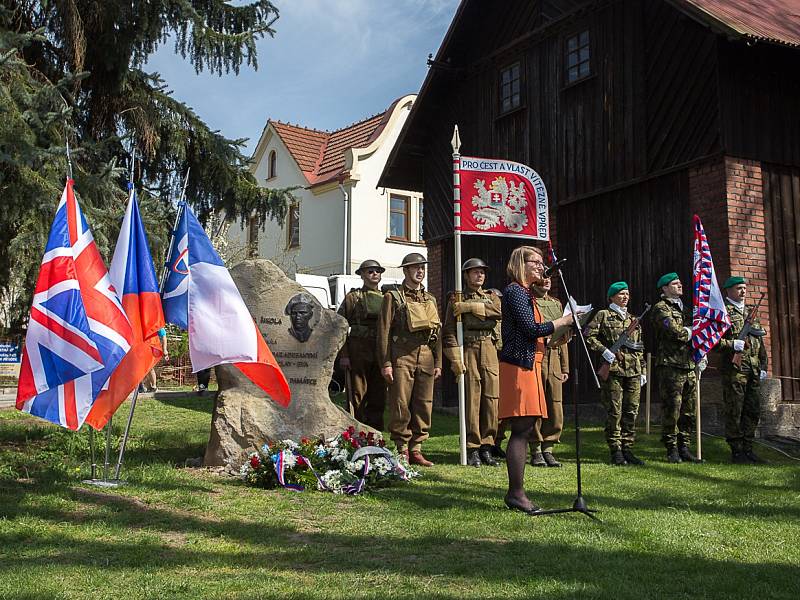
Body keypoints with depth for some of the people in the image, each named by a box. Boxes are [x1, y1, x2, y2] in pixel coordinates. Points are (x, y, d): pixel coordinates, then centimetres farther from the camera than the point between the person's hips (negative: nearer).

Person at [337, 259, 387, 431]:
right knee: (358, 396, -3)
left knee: (379, 396, 6)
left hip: (381, 353, 4)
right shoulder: (353, 297, 4)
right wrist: (343, 355, -9)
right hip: (358, 352, -4)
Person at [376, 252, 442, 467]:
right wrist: (385, 363, -10)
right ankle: (402, 451, 5)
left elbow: (437, 333, 18)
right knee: (400, 405, -4)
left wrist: (438, 362, 11)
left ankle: (416, 450, 13)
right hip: (402, 358, -5)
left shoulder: (430, 299, 18)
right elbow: (384, 331, -3)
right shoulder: (393, 297, 2)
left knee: (423, 406, 5)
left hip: (426, 358, 5)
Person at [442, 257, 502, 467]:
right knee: (471, 401, -5)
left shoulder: (492, 295, 18)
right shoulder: (456, 299, 6)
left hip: (490, 352, 4)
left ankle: (486, 448, 10)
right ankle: (473, 450, 0)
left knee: (491, 400, 1)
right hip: (469, 351, -3)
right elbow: (449, 331, -2)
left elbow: (498, 311, -6)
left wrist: (470, 306, -12)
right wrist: (455, 359, -12)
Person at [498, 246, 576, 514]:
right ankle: (516, 493, -5)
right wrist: (563, 321, -7)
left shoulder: (526, 293, 22)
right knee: (522, 430, -9)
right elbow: (531, 329, -17)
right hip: (519, 365, -10)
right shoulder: (515, 291, -8)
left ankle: (515, 493, 15)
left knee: (525, 431, 10)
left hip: (528, 364, 10)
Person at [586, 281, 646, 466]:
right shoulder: (603, 315, 4)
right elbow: (589, 336, -5)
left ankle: (627, 449, 12)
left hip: (633, 370, 5)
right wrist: (604, 351, -14)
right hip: (613, 369, -5)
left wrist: (643, 370, 18)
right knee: (615, 411, -4)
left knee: (632, 411, 4)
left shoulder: (633, 319, 20)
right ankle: (615, 450, 3)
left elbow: (640, 348, 22)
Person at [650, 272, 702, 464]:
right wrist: (692, 333, -1)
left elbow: (694, 332, 23)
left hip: (689, 365, 8)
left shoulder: (683, 309, 23)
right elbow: (675, 331, -16)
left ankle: (684, 448, 15)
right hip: (671, 366, -8)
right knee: (672, 409, -7)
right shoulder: (661, 308, -3)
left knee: (688, 410, 8)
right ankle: (672, 449, 0)